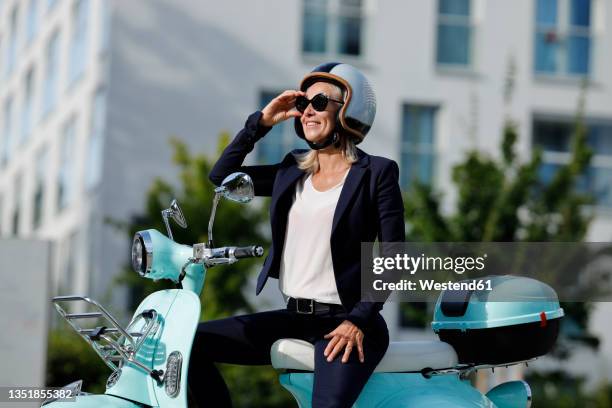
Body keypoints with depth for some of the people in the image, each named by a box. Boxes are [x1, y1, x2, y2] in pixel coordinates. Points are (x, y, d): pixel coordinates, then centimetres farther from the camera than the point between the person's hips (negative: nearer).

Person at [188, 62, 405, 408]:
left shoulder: (376, 173, -2)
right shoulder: (292, 172, 14)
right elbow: (222, 175, 17)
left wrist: (359, 321, -16)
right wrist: (262, 122, 8)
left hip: (345, 322, -6)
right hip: (294, 317, 6)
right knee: (192, 342, -6)